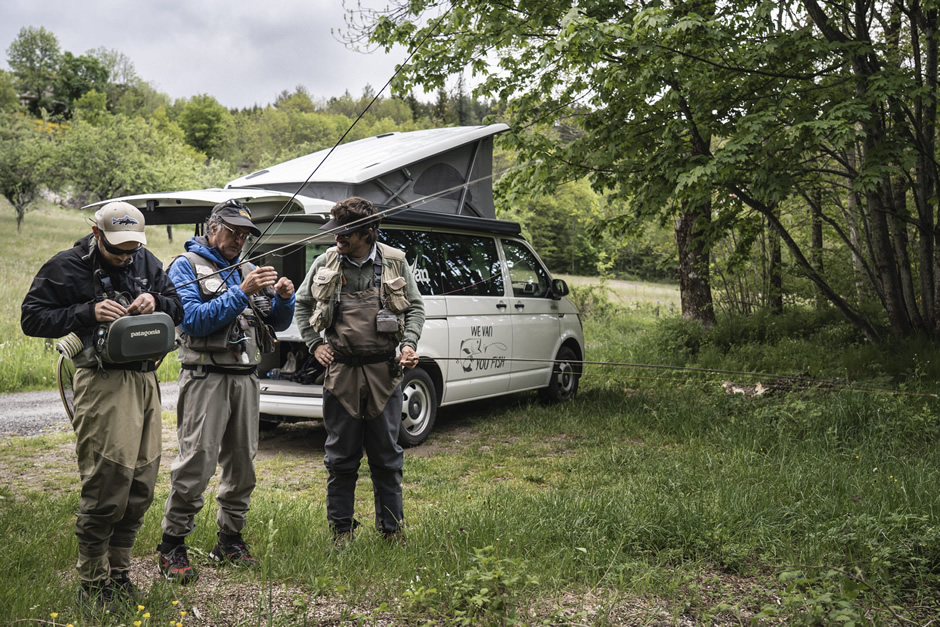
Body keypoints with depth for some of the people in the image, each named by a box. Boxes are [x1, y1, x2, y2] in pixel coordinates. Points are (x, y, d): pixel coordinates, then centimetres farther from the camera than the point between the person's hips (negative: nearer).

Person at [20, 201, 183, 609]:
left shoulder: (146, 262, 13)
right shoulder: (67, 267, -2)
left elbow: (177, 309, 18)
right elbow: (31, 318, -4)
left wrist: (155, 301, -5)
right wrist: (88, 313, -16)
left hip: (145, 380, 6)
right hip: (103, 382, -6)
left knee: (141, 483, 9)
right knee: (107, 483, -8)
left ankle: (118, 572, 25)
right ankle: (93, 584, 9)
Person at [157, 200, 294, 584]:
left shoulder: (246, 270, 18)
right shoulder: (186, 266, 1)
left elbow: (278, 323, 16)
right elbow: (193, 320, -15)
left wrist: (284, 298, -5)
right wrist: (242, 293, -20)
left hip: (245, 378, 6)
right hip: (206, 377, -6)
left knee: (242, 463, 9)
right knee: (196, 461, -10)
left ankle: (230, 540, 21)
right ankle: (172, 546, 3)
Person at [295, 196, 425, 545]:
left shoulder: (395, 262, 0)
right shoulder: (325, 263, 2)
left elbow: (416, 307, 11)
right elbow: (302, 304, 16)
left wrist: (409, 344, -5)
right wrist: (314, 344, 5)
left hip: (384, 372, 0)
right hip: (341, 372, 1)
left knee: (387, 456, 9)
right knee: (340, 458, 9)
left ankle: (392, 528, 22)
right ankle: (341, 529, 23)